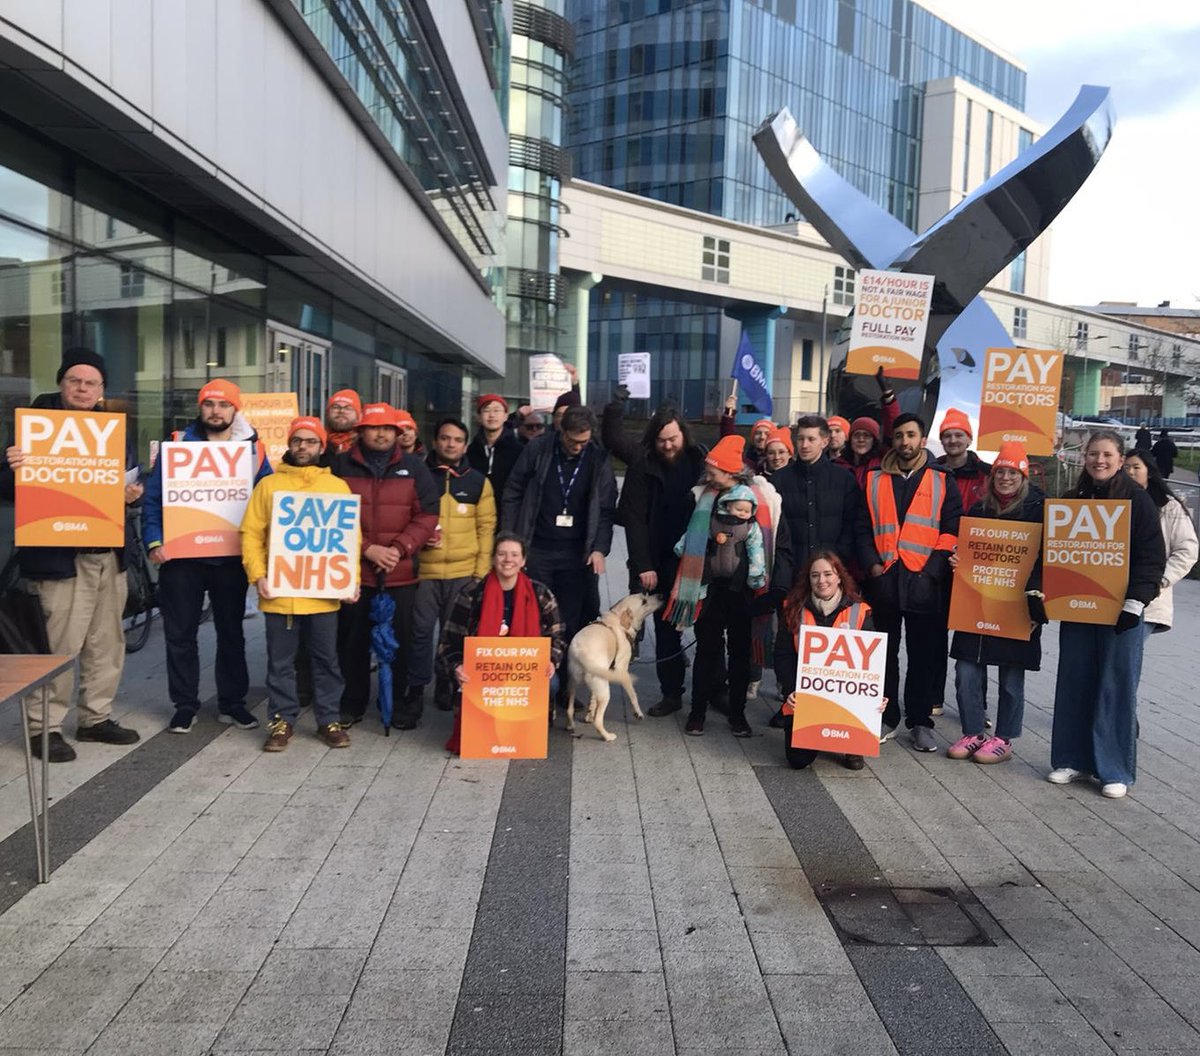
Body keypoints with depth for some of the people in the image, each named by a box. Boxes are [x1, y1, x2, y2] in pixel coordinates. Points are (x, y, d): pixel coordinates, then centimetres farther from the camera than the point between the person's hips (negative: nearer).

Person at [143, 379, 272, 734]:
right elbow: (153, 497, 0)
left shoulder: (254, 450, 3)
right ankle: (185, 705, 20)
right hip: (181, 557, -1)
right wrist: (154, 542, -11)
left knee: (232, 633, 11)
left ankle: (232, 703, 23)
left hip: (232, 558, 1)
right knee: (180, 634, 7)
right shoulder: (178, 445, 0)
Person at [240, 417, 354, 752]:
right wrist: (258, 575, -9)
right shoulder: (269, 484, 6)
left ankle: (328, 720, 21)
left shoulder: (337, 486, 8)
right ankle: (283, 720, 21)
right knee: (281, 661, 8)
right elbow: (251, 534, 3)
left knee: (326, 659, 9)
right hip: (279, 591, 0)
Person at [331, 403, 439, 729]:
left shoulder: (413, 466, 5)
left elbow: (427, 515, 1)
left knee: (399, 640, 8)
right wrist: (367, 548, -14)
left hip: (400, 573, 0)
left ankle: (397, 702, 22)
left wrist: (398, 549, -11)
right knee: (353, 640, 10)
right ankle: (353, 702, 25)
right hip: (353, 570, 0)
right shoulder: (342, 466, 2)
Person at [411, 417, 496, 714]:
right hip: (423, 569, -1)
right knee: (421, 630, 1)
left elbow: (486, 527, 6)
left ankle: (446, 686, 23)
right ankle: (416, 687, 14)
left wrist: (482, 570, -1)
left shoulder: (478, 481, 7)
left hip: (464, 572, 1)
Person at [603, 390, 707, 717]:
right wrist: (644, 565, -12)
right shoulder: (643, 464, -6)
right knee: (666, 627, 6)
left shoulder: (699, 460, -1)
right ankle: (672, 693, 14)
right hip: (661, 561, 0)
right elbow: (636, 520, -8)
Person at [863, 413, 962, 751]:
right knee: (884, 653, 8)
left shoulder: (942, 481, 6)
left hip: (923, 583, -1)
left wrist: (931, 570, -8)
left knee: (922, 654, 6)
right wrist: (871, 563, -4)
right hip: (883, 580, 1)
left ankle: (920, 722, 16)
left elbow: (952, 531, 1)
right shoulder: (873, 480, 9)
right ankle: (886, 717, 19)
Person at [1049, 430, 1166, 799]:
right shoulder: (1072, 499, 8)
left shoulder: (1138, 499, -4)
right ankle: (1073, 759, 18)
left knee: (1117, 686, 1)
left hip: (1120, 609, -4)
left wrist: (1135, 602, -15)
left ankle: (1116, 770, 11)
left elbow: (1152, 557, -7)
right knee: (1074, 683, 7)